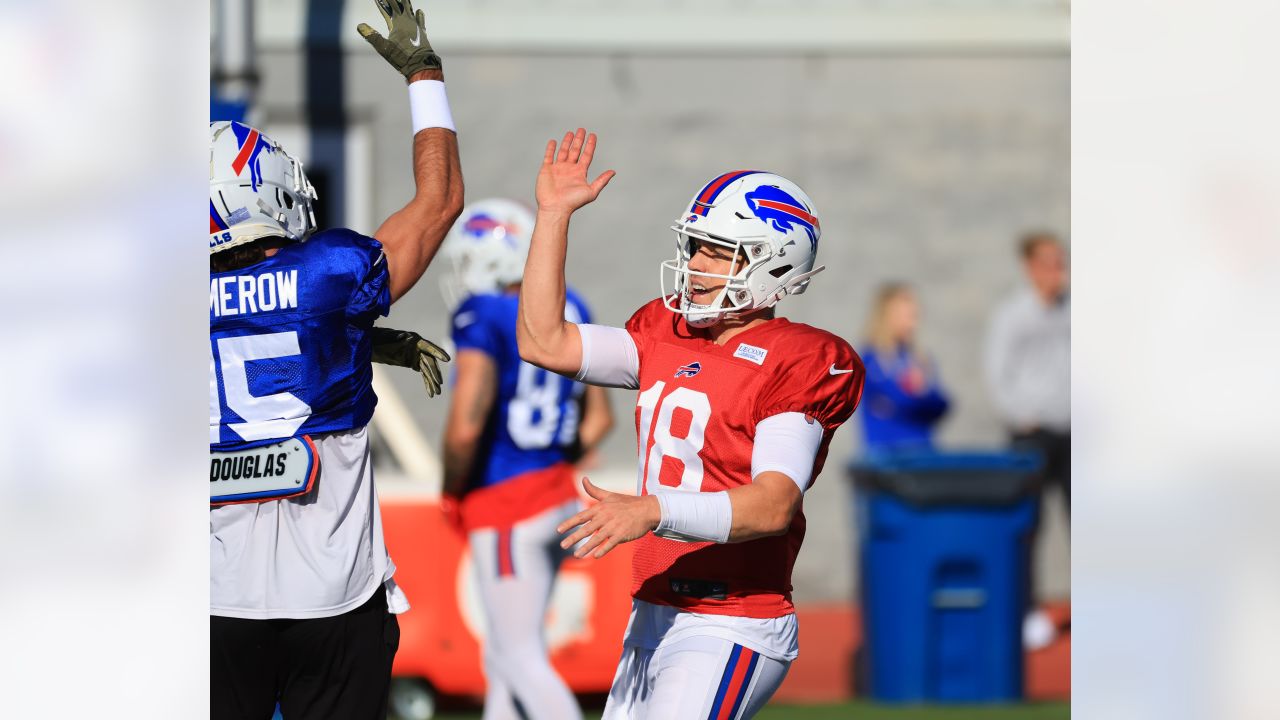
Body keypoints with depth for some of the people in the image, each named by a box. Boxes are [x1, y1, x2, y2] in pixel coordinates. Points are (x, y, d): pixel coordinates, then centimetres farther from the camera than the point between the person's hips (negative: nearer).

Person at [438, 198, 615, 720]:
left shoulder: (483, 319, -15)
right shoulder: (566, 311, 8)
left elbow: (465, 428, -23)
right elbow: (598, 418, 14)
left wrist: (452, 491, -7)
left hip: (504, 505, -8)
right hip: (560, 495, 8)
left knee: (523, 657, -2)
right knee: (502, 656, 17)